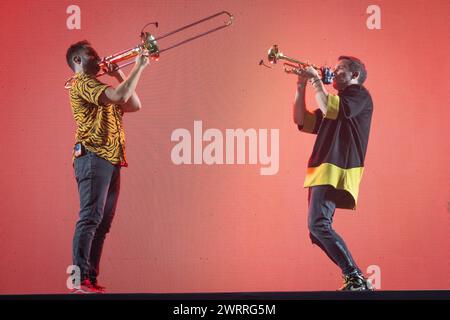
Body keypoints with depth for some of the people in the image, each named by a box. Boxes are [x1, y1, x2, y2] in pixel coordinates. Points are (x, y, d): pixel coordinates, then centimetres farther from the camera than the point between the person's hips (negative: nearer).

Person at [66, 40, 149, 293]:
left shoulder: (99, 88, 27)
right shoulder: (82, 84, -3)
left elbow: (134, 105, 24)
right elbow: (120, 96, -19)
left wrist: (119, 75, 19)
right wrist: (139, 67, -10)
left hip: (111, 160, 10)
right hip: (93, 157, -10)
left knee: (103, 222, 7)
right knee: (91, 218, -15)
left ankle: (91, 279, 8)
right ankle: (80, 280, -17)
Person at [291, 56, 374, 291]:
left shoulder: (360, 94, 0)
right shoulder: (336, 101, 26)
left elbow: (330, 109, -18)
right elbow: (303, 121, 23)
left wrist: (316, 81, -6)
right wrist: (301, 87, 15)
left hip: (336, 171, -10)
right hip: (323, 170, 10)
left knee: (318, 225, -21)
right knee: (318, 229, 8)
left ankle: (356, 279, -20)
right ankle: (356, 280, 9)